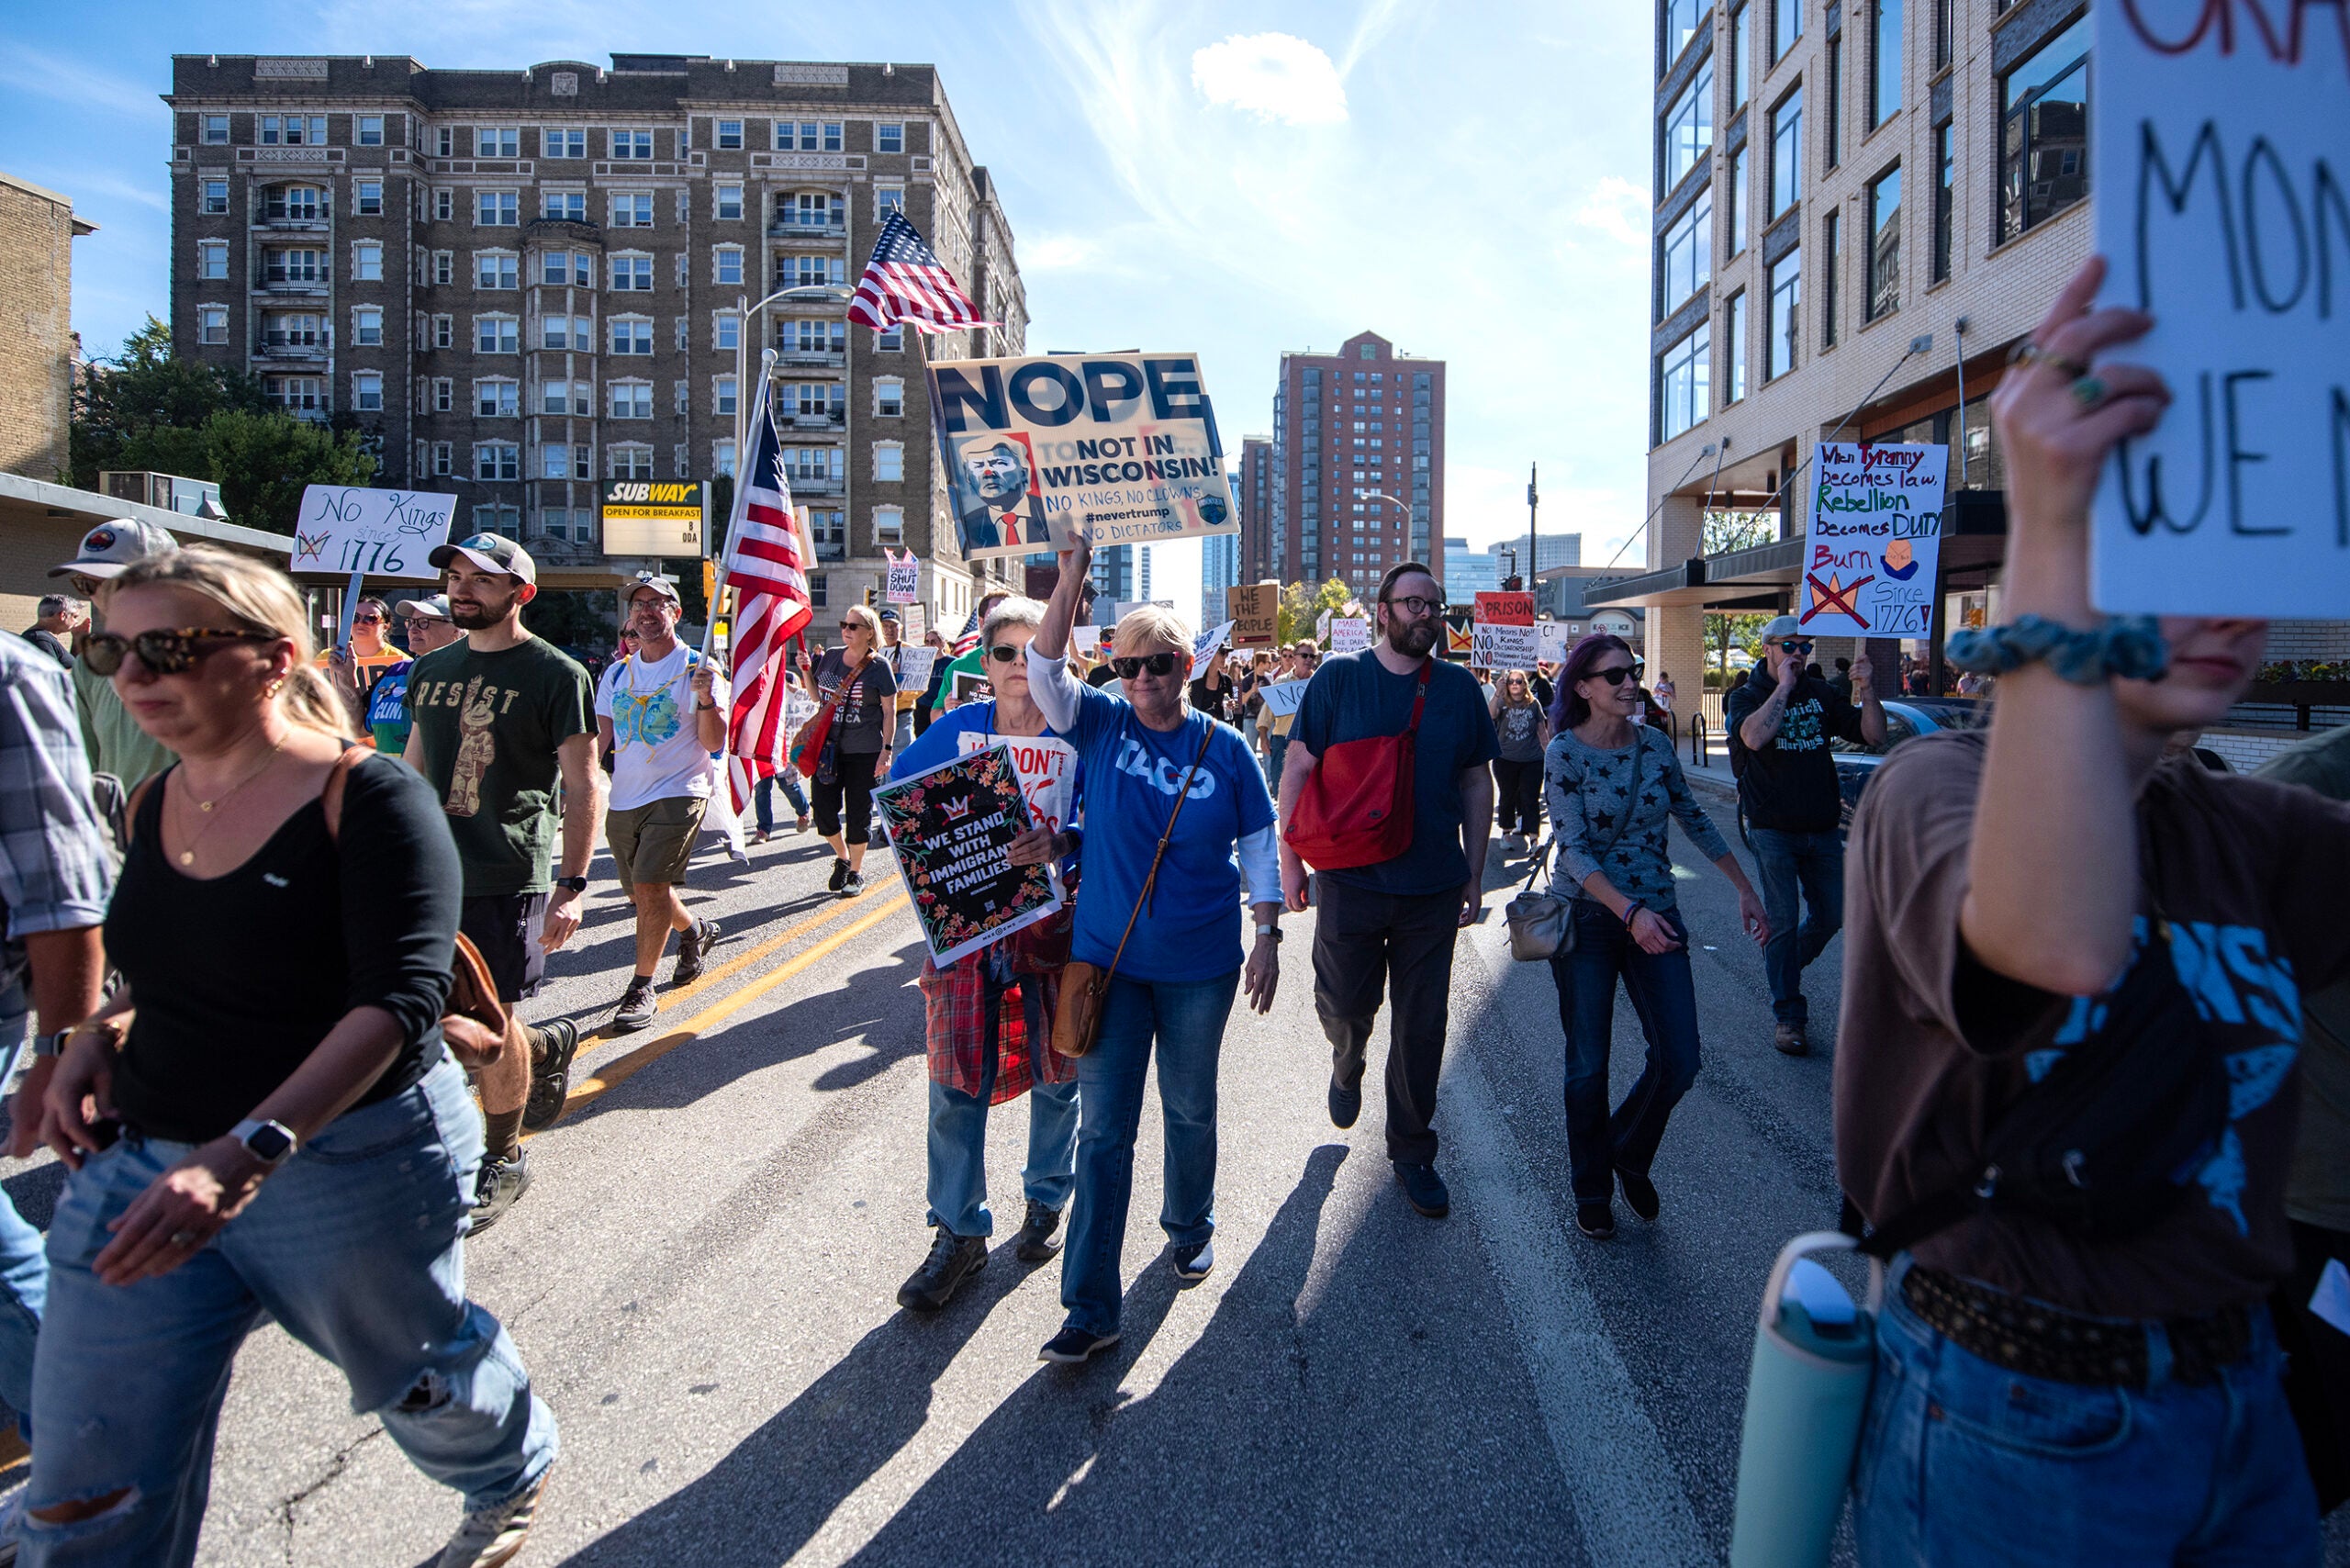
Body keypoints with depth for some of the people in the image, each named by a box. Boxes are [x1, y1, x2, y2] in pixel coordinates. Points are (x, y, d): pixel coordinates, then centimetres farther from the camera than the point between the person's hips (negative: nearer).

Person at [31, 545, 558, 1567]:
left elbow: (401, 997, -26)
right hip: (143, 1164, 6)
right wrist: (99, 1035, 1)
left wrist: (251, 1150, -36)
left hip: (353, 1167, -6)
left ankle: (513, 1482, 52)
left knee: (416, 1374, 20)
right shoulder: (157, 804, 4)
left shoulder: (366, 797, -18)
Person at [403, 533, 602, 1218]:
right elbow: (414, 768, 19)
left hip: (507, 878, -6)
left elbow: (585, 786, -10)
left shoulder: (557, 674, -8)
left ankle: (503, 1162, 22)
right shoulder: (431, 669, 11)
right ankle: (546, 1044, 38)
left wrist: (572, 887, -16)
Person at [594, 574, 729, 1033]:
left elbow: (714, 743, -11)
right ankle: (695, 932, 43)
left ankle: (642, 988, -1)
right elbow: (599, 739, 16)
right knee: (641, 892, 14)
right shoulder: (617, 673, 11)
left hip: (678, 794, -6)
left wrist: (706, 698, -26)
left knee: (650, 886, -14)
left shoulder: (698, 669, -5)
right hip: (623, 800, 6)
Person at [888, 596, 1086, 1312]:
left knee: (1055, 1074, 12)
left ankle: (1047, 1204, 36)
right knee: (957, 1081, 3)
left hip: (1053, 922, -1)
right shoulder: (955, 729, 1)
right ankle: (959, 1232, 19)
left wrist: (1063, 842, -25)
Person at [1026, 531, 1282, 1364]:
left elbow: (1259, 842, 2)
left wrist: (1268, 932, -2)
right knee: (1103, 1129, 3)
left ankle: (1190, 1225, 46)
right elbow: (1045, 672, -17)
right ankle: (1090, 1306, 12)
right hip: (1109, 959, 0)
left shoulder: (1225, 748, -3)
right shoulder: (1102, 726, -3)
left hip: (1199, 966, 0)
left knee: (1190, 1108, 19)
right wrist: (1070, 580, -25)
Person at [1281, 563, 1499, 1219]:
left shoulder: (1460, 687, 5)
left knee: (1422, 1027, 8)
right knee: (1344, 1006, 6)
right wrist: (1291, 861, -4)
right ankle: (1347, 1065, 44)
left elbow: (1477, 783, 10)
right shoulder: (1339, 677, -3)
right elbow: (1298, 769, -1)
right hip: (1351, 880, -2)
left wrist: (1474, 874, 9)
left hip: (1434, 887, 2)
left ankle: (1412, 1150, 27)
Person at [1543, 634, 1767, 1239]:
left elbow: (1694, 819, 15)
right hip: (1588, 917, -4)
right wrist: (1630, 911, -28)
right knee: (1589, 1065, 5)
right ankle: (1592, 1190, 26)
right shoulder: (1564, 753, -10)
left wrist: (1745, 887, 15)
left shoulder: (1656, 745, 3)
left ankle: (1629, 1155, 30)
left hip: (1657, 915, 4)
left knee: (1679, 1062, 1)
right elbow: (1574, 850, -17)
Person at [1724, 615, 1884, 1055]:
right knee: (1782, 922, -1)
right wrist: (1784, 687, -18)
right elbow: (1754, 737, -27)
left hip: (1823, 829, 5)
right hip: (1774, 830, -4)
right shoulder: (1747, 696, -4)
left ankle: (1784, 965, 37)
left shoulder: (1820, 694, 9)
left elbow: (1875, 735, 4)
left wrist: (1866, 689, -9)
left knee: (1832, 915, 11)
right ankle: (1788, 1015, 9)